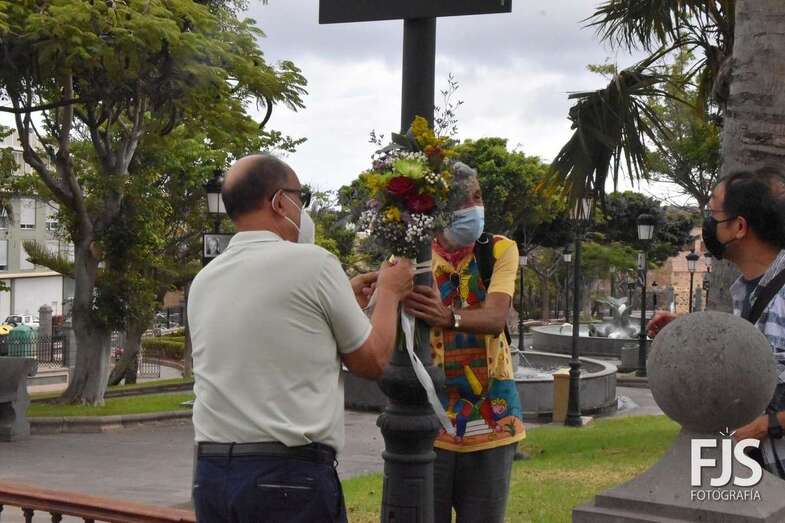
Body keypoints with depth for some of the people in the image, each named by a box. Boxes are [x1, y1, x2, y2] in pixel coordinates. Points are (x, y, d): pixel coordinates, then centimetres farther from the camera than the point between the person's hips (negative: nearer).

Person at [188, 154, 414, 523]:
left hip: (211, 475, 6)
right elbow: (372, 361, 3)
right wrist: (389, 292, 19)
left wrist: (344, 300, 29)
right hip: (289, 477, -6)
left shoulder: (204, 280, 10)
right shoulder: (311, 261, -8)